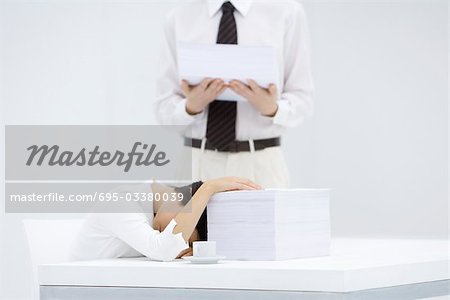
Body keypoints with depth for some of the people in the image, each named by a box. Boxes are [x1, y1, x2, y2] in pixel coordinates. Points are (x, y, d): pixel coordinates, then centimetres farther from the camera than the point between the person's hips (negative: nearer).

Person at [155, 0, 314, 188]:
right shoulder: (178, 19, 3)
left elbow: (302, 101, 0)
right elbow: (165, 108, 3)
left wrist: (271, 108, -21)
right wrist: (192, 106, -18)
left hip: (260, 162, -1)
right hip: (197, 161, 1)